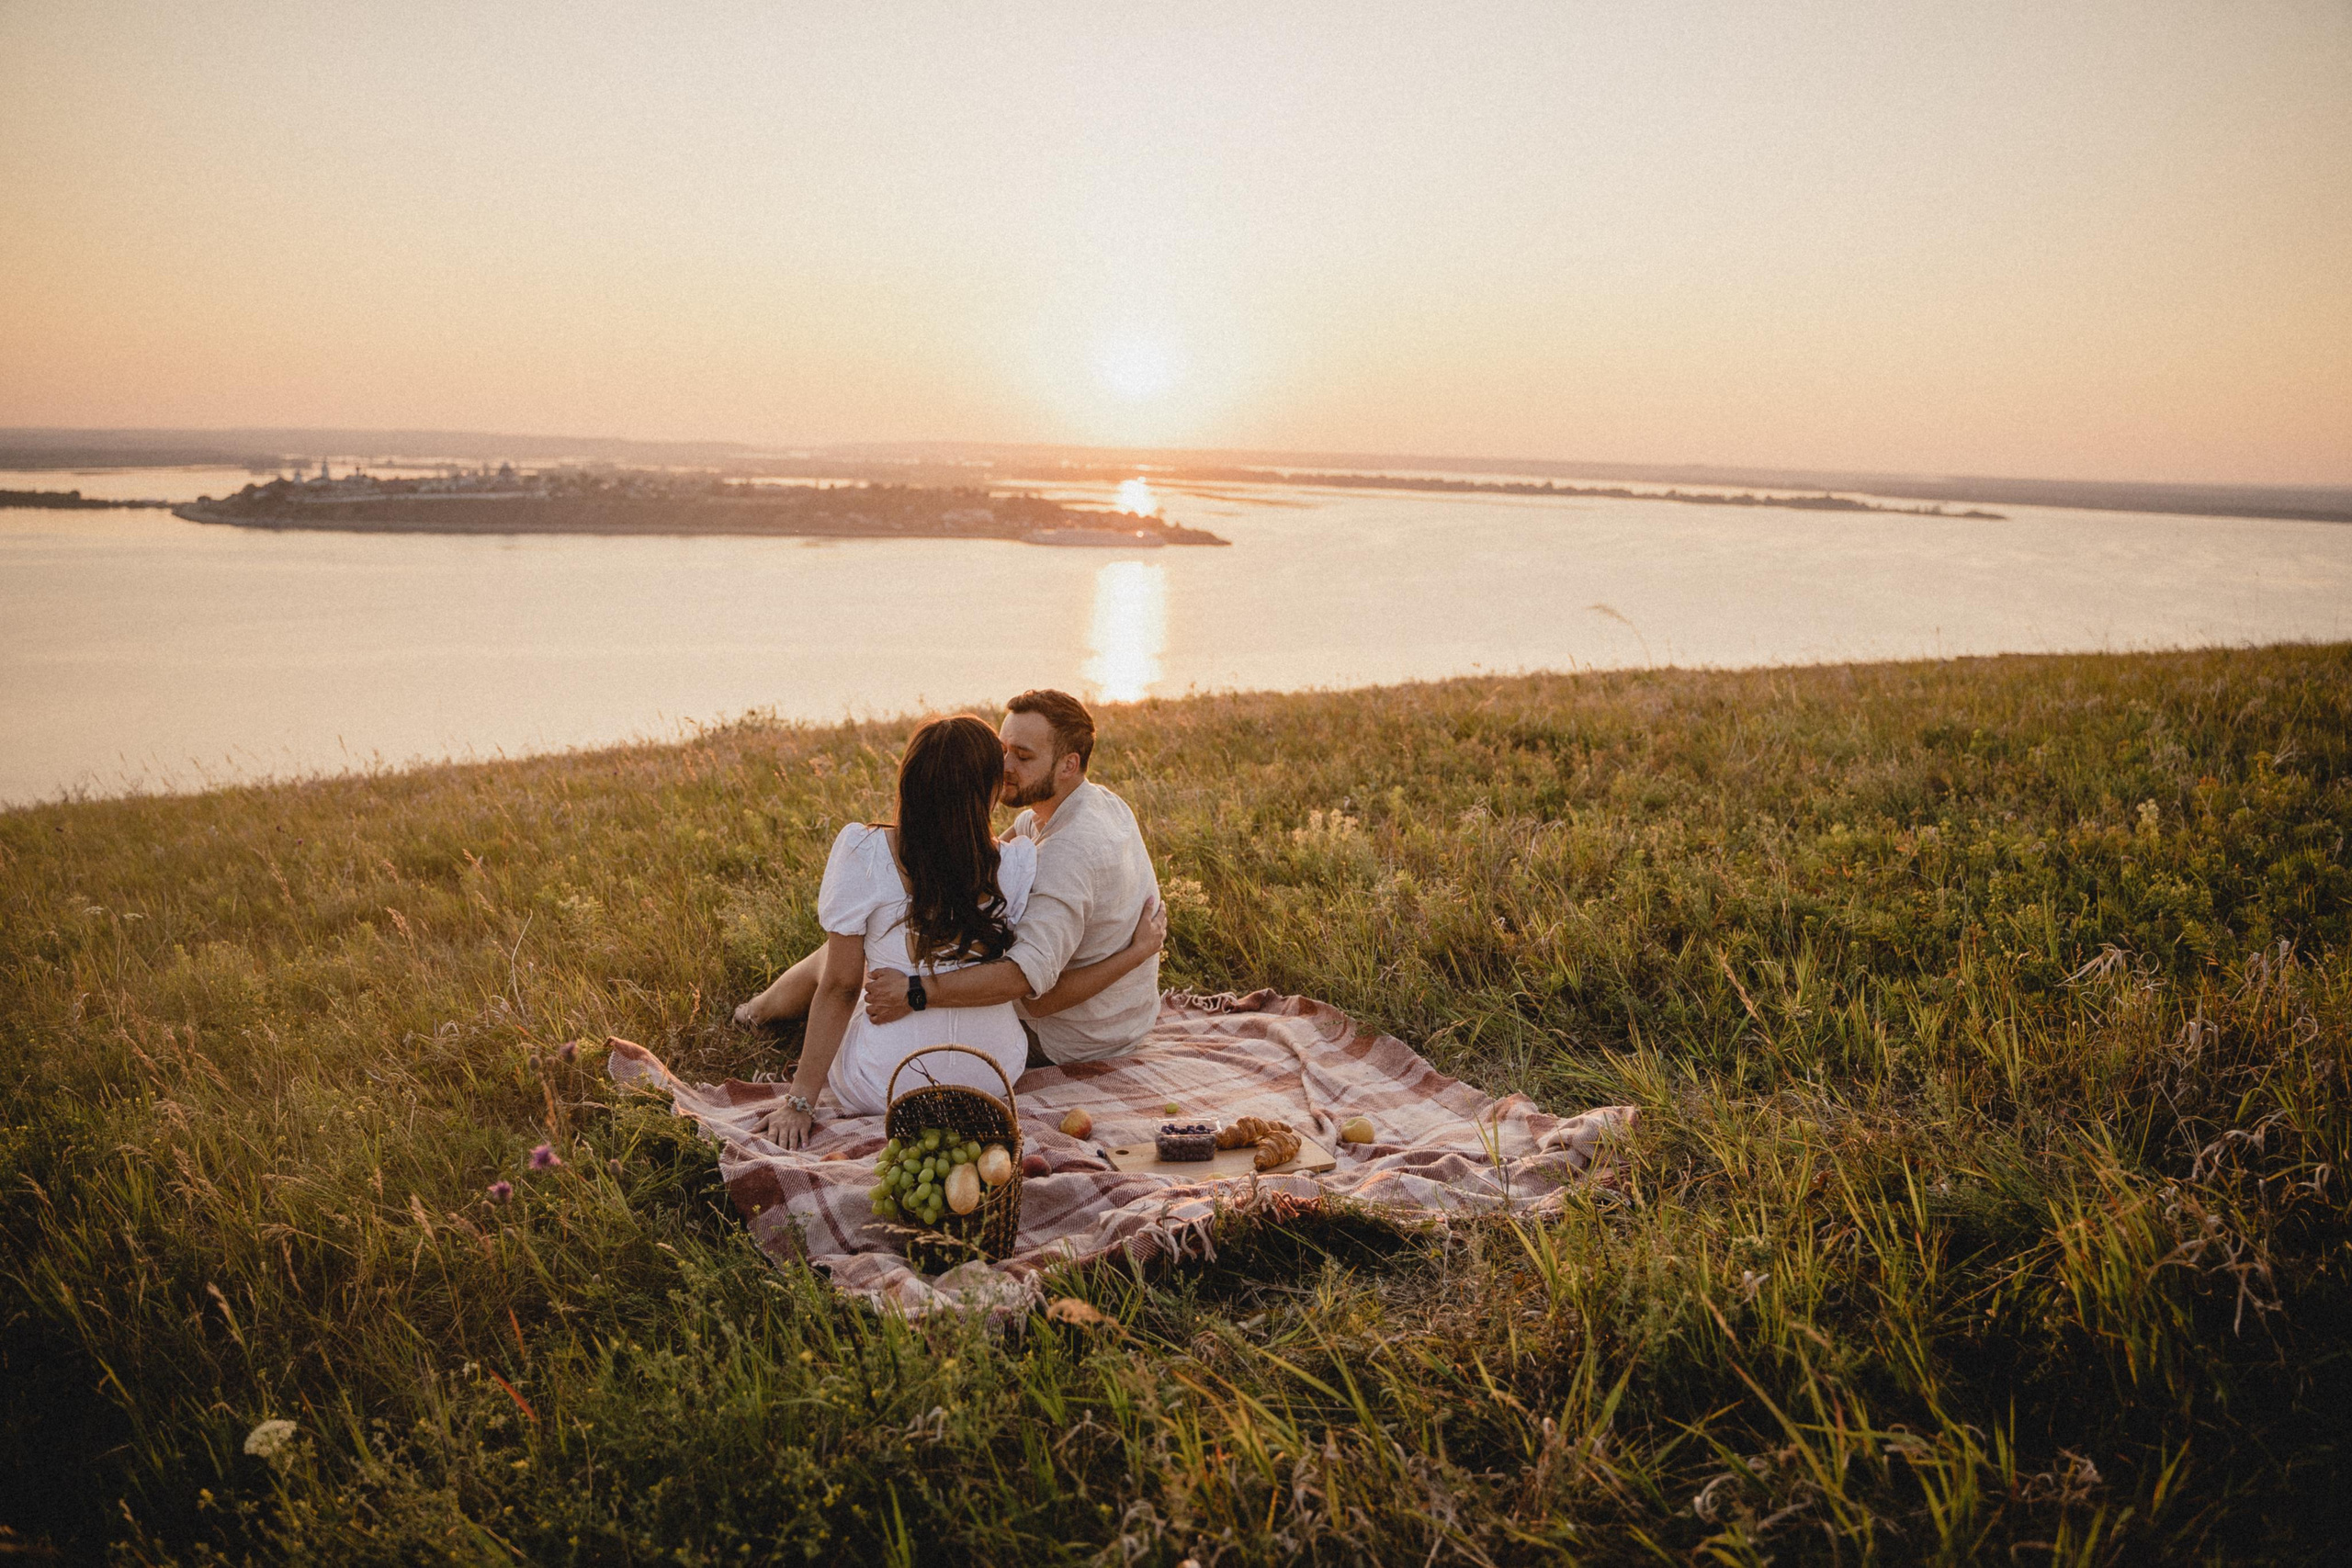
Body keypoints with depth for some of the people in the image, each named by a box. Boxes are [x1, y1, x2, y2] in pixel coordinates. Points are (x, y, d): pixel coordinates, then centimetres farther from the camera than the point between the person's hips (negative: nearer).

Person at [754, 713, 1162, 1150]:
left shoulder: (863, 852, -21)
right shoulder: (1020, 866, -16)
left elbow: (840, 987, -15)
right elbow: (1043, 999, -8)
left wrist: (799, 1101, -5)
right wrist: (1138, 951, 4)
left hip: (882, 1089, -3)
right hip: (994, 1079, 3)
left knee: (825, 956, 28)